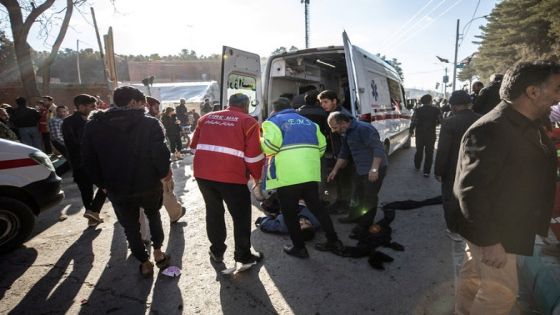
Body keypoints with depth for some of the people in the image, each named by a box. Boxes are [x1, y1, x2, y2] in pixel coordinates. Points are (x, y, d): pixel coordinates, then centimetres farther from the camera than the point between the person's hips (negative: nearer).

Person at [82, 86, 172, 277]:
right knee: (154, 216, 27)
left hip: (117, 189, 1)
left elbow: (89, 159, 2)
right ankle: (158, 253, 30)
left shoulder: (94, 125, 0)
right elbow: (160, 153, -17)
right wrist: (164, 173, 1)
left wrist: (102, 183, 11)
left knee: (130, 227, 18)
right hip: (148, 185, -1)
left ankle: (145, 263, 29)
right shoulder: (150, 124, -11)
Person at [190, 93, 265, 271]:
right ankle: (244, 257, 20)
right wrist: (257, 176, 11)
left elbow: (194, 146, 20)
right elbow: (253, 155, -4)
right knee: (241, 216, 12)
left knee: (213, 211, 23)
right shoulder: (248, 121, 3)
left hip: (202, 173, 5)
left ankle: (216, 251, 34)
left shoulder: (206, 118, 17)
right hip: (231, 175, -5)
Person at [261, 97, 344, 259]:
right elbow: (322, 145, 16)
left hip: (287, 175, -6)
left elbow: (271, 144, -13)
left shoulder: (274, 121, 5)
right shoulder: (307, 121, 23)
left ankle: (299, 248, 19)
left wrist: (261, 143, 8)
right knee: (317, 208, 20)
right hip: (310, 173, 6)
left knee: (289, 213, 10)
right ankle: (334, 242, 26)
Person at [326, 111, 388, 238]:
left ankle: (365, 226, 13)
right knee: (358, 195, 16)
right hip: (361, 170, 9)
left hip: (375, 170, -9)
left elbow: (378, 148, -26)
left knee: (369, 198, 0)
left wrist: (374, 169, -31)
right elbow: (344, 153, 19)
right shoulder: (346, 134, 9)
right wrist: (335, 170, 17)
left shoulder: (363, 129, -21)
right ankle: (358, 219, 33)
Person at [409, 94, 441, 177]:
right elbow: (440, 121, 1)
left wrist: (411, 131, 5)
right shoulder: (436, 110, -6)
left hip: (420, 134, 1)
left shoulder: (418, 110, -7)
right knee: (429, 152, 5)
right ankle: (426, 171, 3)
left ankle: (417, 166, 35)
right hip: (431, 135, -1)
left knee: (419, 150, 19)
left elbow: (413, 122, -9)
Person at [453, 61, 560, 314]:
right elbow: (471, 190, -29)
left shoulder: (528, 127, 5)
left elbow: (531, 175, 13)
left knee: (473, 275, 22)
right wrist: (490, 241, -25)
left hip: (506, 226, 9)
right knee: (501, 293, 4)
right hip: (493, 232, -9)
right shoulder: (490, 130, -26)